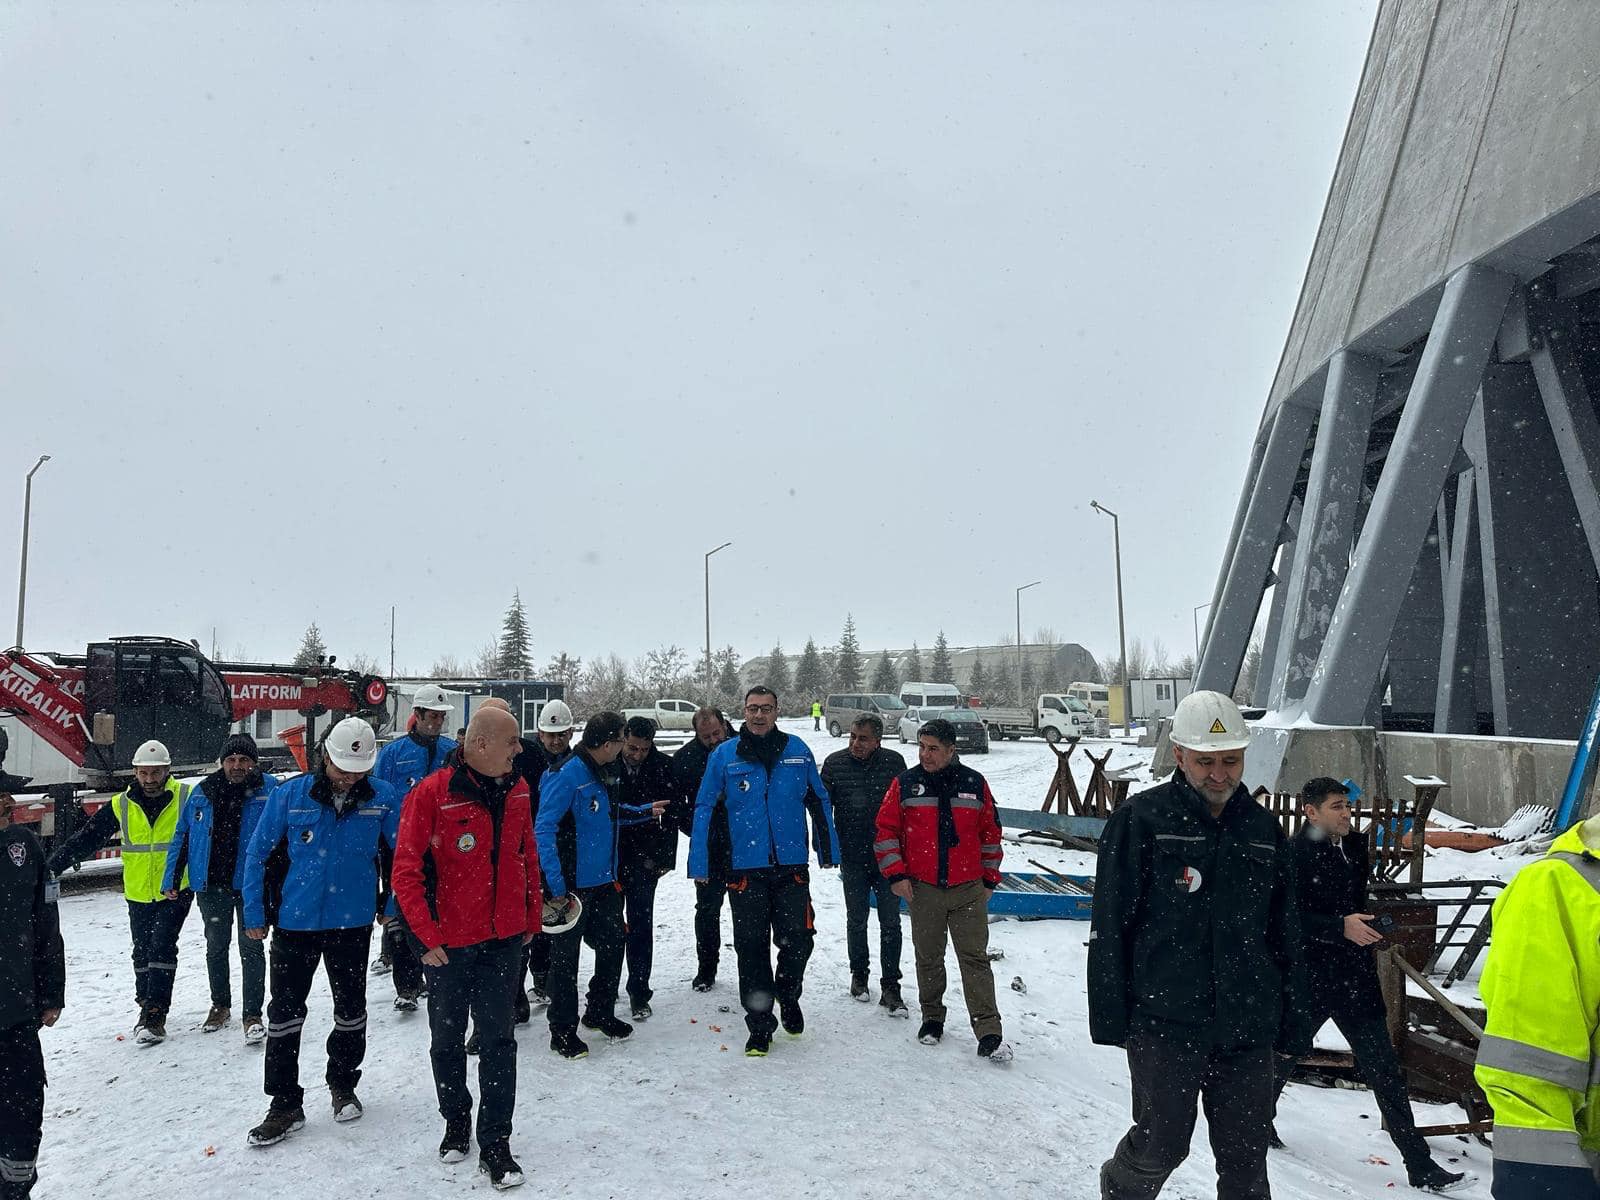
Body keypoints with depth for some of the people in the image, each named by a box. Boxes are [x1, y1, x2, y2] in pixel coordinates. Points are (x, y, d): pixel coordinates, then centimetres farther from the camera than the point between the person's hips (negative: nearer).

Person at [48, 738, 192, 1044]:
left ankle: (154, 1016, -9)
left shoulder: (187, 799, -9)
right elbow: (87, 838, 0)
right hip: (138, 895, 4)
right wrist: (53, 864, -9)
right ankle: (147, 1008, 29)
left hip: (176, 891, -4)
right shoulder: (121, 806, -1)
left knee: (162, 947, -12)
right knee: (142, 951, 13)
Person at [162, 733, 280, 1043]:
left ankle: (253, 1014, 11)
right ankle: (220, 1005, 36)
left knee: (251, 947, 2)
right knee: (216, 947, 18)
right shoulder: (202, 793, 1)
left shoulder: (269, 790, -9)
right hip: (211, 885, 4)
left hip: (251, 884, -4)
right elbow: (182, 836, 8)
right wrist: (171, 879, 4)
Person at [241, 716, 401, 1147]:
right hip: (294, 921, 0)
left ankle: (343, 1085, 37)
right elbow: (258, 855, -2)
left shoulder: (383, 799, -10)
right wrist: (255, 915, -1)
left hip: (353, 922, 1)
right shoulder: (289, 795, -11)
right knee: (284, 1013, 7)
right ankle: (285, 1104, 23)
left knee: (351, 1010, 15)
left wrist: (390, 906, 1)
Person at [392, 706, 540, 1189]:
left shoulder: (517, 789, -1)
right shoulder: (432, 794, -17)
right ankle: (456, 1121, 39)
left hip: (504, 937, 3)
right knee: (447, 1038, 16)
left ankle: (494, 1144, 18)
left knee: (499, 1040, 6)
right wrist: (427, 935, -15)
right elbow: (406, 871, -15)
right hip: (448, 943, -3)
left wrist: (532, 917, 12)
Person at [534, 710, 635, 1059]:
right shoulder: (567, 777, -21)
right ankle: (563, 1031, 20)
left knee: (613, 944, 16)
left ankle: (600, 1013, 36)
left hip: (604, 882, 8)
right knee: (565, 957, 5)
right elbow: (544, 830, -24)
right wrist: (555, 886, -26)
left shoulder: (606, 774, 6)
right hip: (572, 885, -8)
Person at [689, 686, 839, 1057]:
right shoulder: (724, 756, -1)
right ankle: (759, 1026, 19)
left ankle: (788, 998, 34)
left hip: (792, 866, 1)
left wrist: (829, 852, 12)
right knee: (752, 949, 5)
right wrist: (699, 865, -3)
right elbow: (704, 810, 1)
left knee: (798, 941, 3)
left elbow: (819, 803, 11)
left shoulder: (797, 751, 3)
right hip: (745, 869, -1)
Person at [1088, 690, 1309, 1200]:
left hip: (1248, 1028, 4)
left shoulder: (1264, 830, 9)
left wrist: (1293, 1023, 13)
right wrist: (1109, 1017, -8)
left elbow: (1286, 937, 15)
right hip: (1165, 1022, -4)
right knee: (1162, 1146, 3)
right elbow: (1109, 926, -6)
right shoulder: (1141, 819, -6)